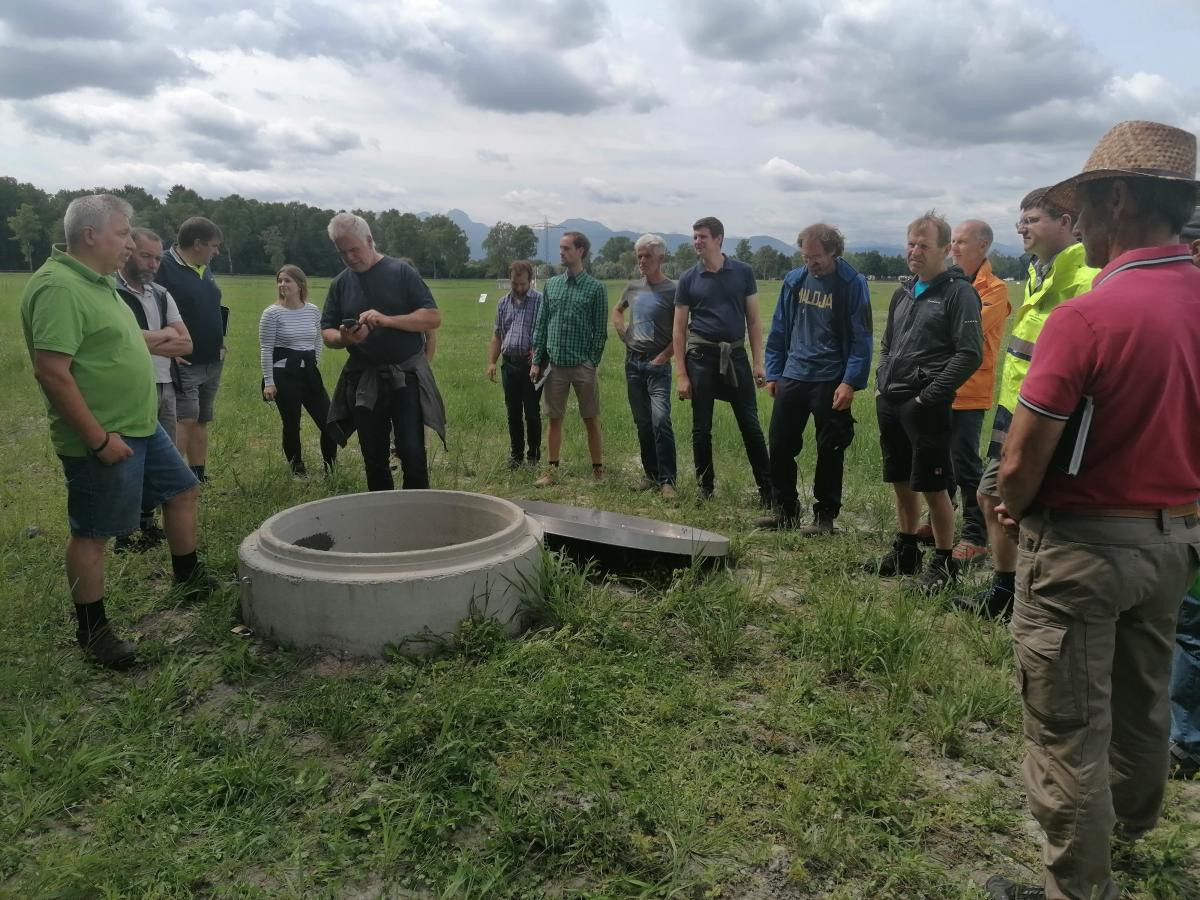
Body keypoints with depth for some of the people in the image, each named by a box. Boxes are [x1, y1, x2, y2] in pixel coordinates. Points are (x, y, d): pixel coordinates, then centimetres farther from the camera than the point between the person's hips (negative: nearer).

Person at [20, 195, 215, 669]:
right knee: (91, 534, 4)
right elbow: (52, 372, -28)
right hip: (103, 439, -10)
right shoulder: (58, 287, -23)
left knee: (182, 489, 20)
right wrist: (100, 439, -26)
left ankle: (189, 579, 37)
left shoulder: (95, 281, 9)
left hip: (141, 428, 10)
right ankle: (92, 633, 19)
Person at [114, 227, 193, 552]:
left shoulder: (161, 295, 13)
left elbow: (186, 344, 8)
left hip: (165, 388, 7)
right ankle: (123, 535, 12)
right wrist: (165, 336, -8)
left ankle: (147, 523, 28)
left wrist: (147, 340, -8)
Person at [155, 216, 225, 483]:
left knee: (201, 421, 11)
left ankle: (199, 478, 18)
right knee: (186, 420, -15)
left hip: (213, 362, 8)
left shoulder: (205, 269, 15)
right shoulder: (164, 268, -13)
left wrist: (220, 343, 18)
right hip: (183, 364, -8)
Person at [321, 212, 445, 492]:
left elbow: (433, 317, -8)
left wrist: (387, 320, -20)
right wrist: (342, 338, -15)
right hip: (364, 382, 4)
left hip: (405, 377, -4)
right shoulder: (340, 283, 9)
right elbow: (326, 332, 9)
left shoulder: (401, 272, -2)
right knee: (374, 459, 11)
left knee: (412, 452, -9)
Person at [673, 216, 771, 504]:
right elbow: (679, 329, 3)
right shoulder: (688, 279, 2)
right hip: (701, 356, 0)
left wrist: (758, 362, -1)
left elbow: (753, 320, 6)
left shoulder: (743, 273, 2)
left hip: (735, 355, 0)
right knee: (701, 428, 6)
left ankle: (767, 488, 10)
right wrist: (681, 374, -3)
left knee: (751, 426, 2)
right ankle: (705, 487, 20)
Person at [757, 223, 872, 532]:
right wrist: (773, 373, 9)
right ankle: (784, 510, 22)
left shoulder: (852, 284, -7)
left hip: (830, 382, -5)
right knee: (780, 445, 7)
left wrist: (851, 382, -17)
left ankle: (825, 516, 16)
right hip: (792, 377, 5)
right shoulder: (793, 280, 7)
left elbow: (861, 339, -9)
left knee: (830, 451, 4)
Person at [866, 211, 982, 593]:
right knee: (901, 481, 15)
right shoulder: (904, 291, 15)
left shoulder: (959, 292, -8)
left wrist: (929, 396, -17)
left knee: (933, 486, -2)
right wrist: (881, 384, 9)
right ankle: (905, 551, 29)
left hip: (925, 406, -7)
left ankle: (944, 562, 12)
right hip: (890, 403, 7)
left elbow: (970, 354, -14)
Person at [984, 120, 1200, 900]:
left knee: (1070, 725, 7)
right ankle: (1128, 822, 50)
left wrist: (1012, 509, -2)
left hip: (1084, 544, -8)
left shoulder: (1086, 316, -24)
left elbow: (1022, 463, -22)